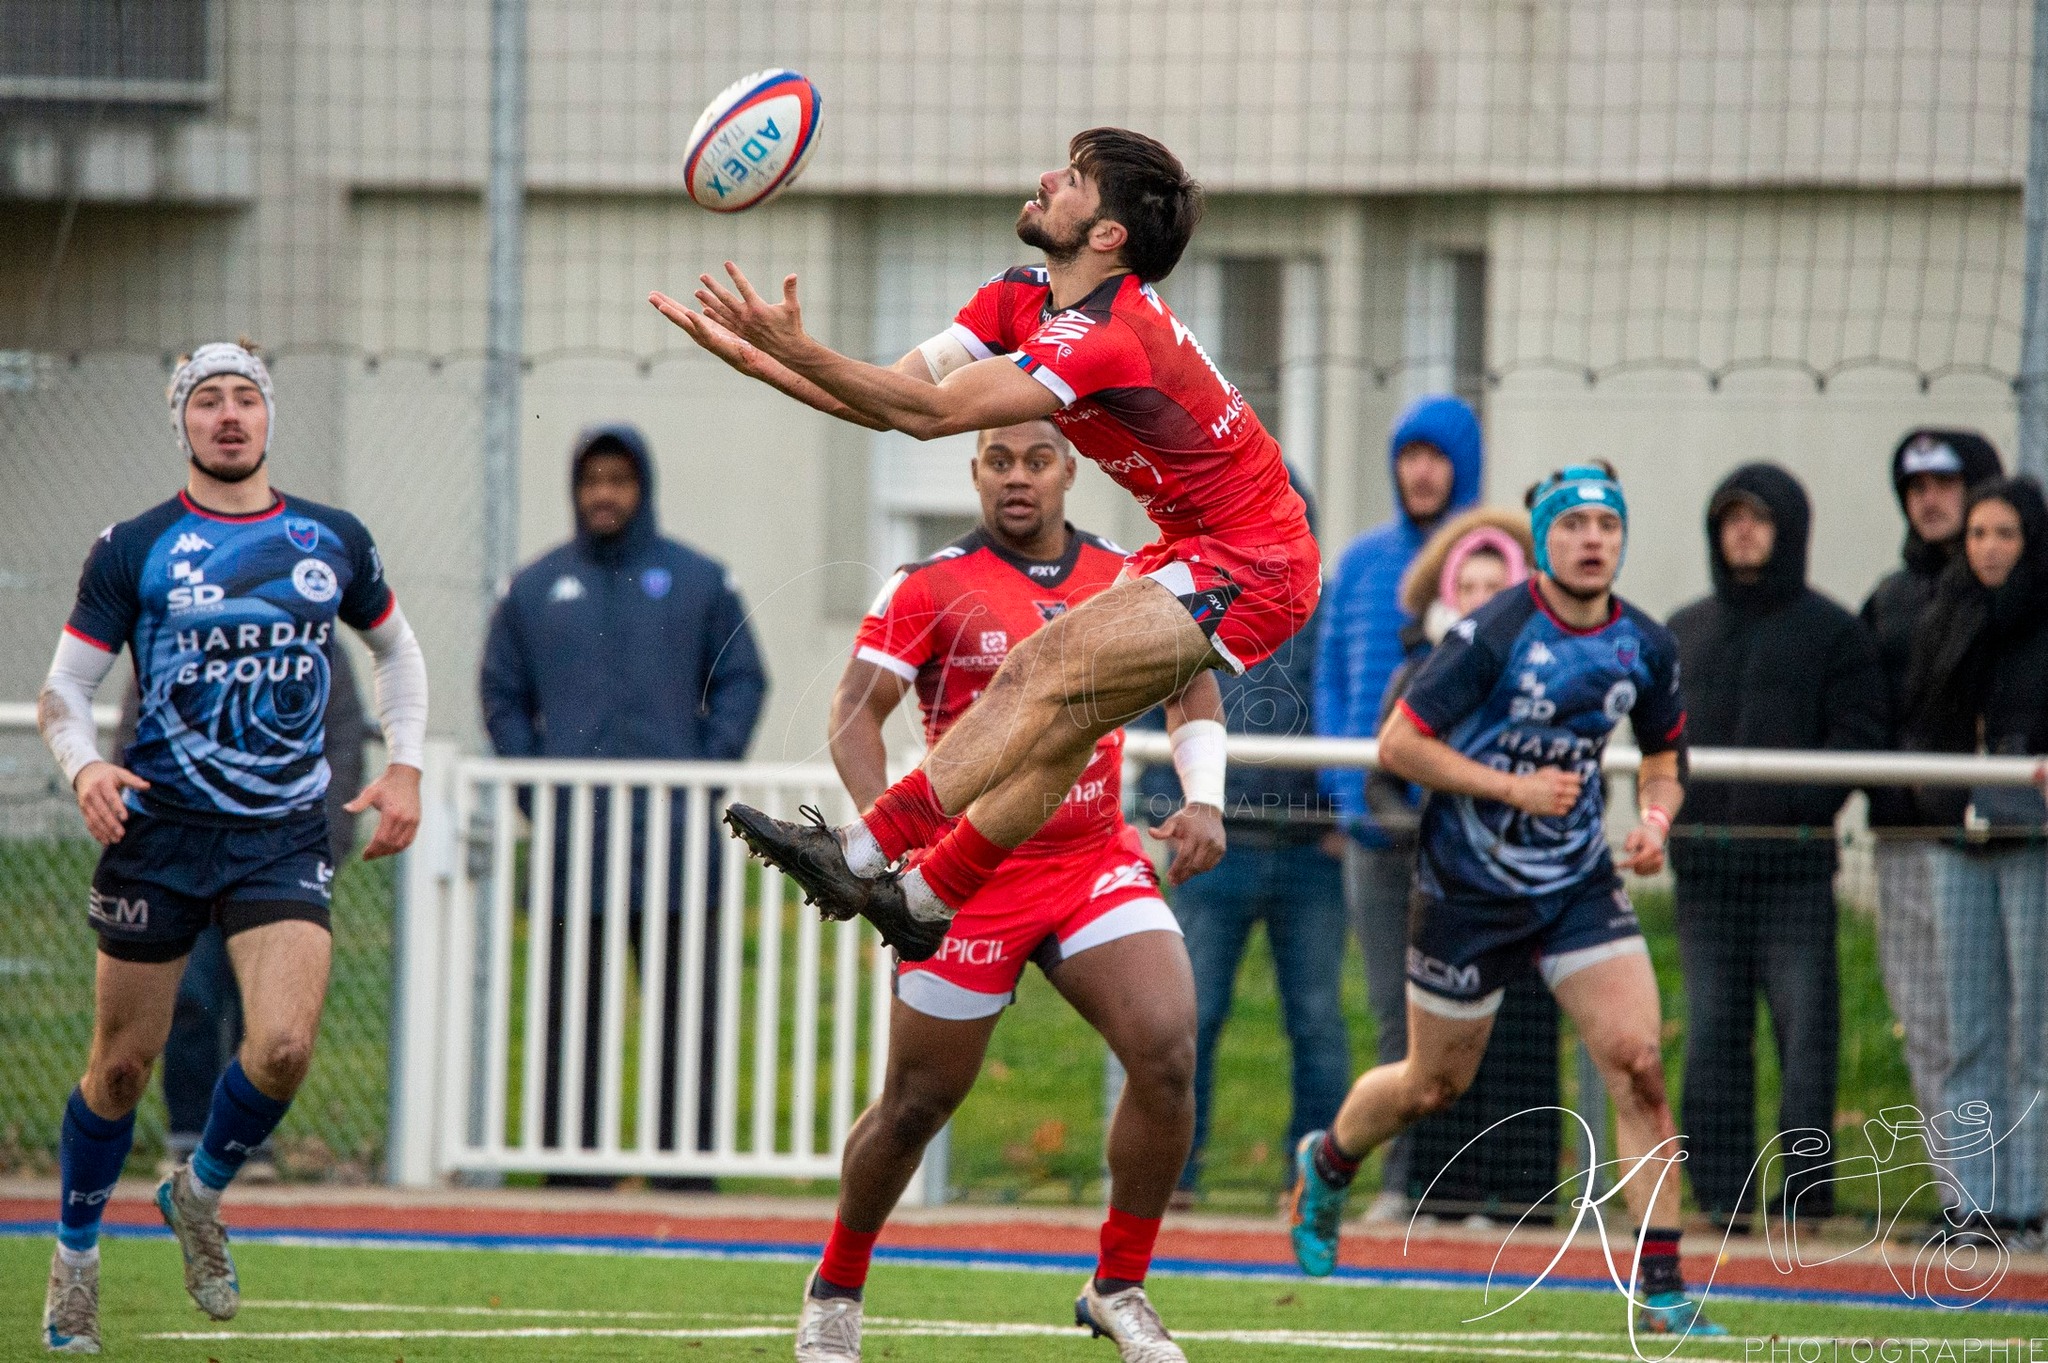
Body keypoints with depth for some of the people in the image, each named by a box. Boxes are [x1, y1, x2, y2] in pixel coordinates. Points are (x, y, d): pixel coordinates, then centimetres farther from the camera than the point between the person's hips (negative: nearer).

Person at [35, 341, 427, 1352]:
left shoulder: (332, 542, 6)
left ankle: (200, 1193, 13)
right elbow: (64, 687, 1)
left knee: (283, 1048, -17)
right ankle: (75, 1258, 25)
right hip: (157, 830, -1)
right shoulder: (133, 550, -1)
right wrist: (84, 767, -19)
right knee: (122, 1064, 3)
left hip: (283, 839, 1)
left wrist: (404, 765, 12)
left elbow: (395, 647, 24)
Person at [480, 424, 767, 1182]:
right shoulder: (536, 589, 14)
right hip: (573, 840, 1)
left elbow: (741, 683, 7)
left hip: (676, 835, -1)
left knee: (687, 1007, -3)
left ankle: (687, 1168, -1)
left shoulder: (699, 583, 10)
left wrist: (706, 773, -6)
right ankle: (569, 1170, 4)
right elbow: (503, 694, 13)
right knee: (571, 1011, 1)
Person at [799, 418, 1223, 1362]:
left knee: (1167, 1049, -18)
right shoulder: (929, 588, -6)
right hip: (971, 874, -3)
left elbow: (1190, 684, 17)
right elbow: (855, 710, -9)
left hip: (1097, 861, 3)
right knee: (917, 1105, 4)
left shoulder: (1124, 579, 6)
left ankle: (1119, 1287, -2)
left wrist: (1202, 798, 1)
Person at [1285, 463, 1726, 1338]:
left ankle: (1662, 1284, -10)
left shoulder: (1645, 648, -2)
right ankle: (1327, 1163, 45)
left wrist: (1655, 819, -8)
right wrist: (1515, 788, -21)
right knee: (1434, 1085, 11)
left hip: (1578, 883, 4)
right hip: (1469, 886, -3)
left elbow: (1663, 761, 14)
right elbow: (1398, 744, -15)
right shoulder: (1493, 635, -18)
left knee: (1637, 1061, -14)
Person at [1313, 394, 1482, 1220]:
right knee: (1394, 1007, 5)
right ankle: (1402, 1176, 9)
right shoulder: (1362, 563, 12)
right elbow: (1333, 678, 14)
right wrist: (1342, 789, 1)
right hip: (1377, 822, 4)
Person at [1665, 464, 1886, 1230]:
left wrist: (1799, 803, -17)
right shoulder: (1685, 632, 18)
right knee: (1712, 1023, 3)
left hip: (1793, 857, -4)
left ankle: (1808, 1177, -3)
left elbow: (1858, 737, -3)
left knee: (1804, 1016, -6)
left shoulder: (1831, 633, 4)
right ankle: (1720, 1187, 5)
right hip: (1703, 856, 4)